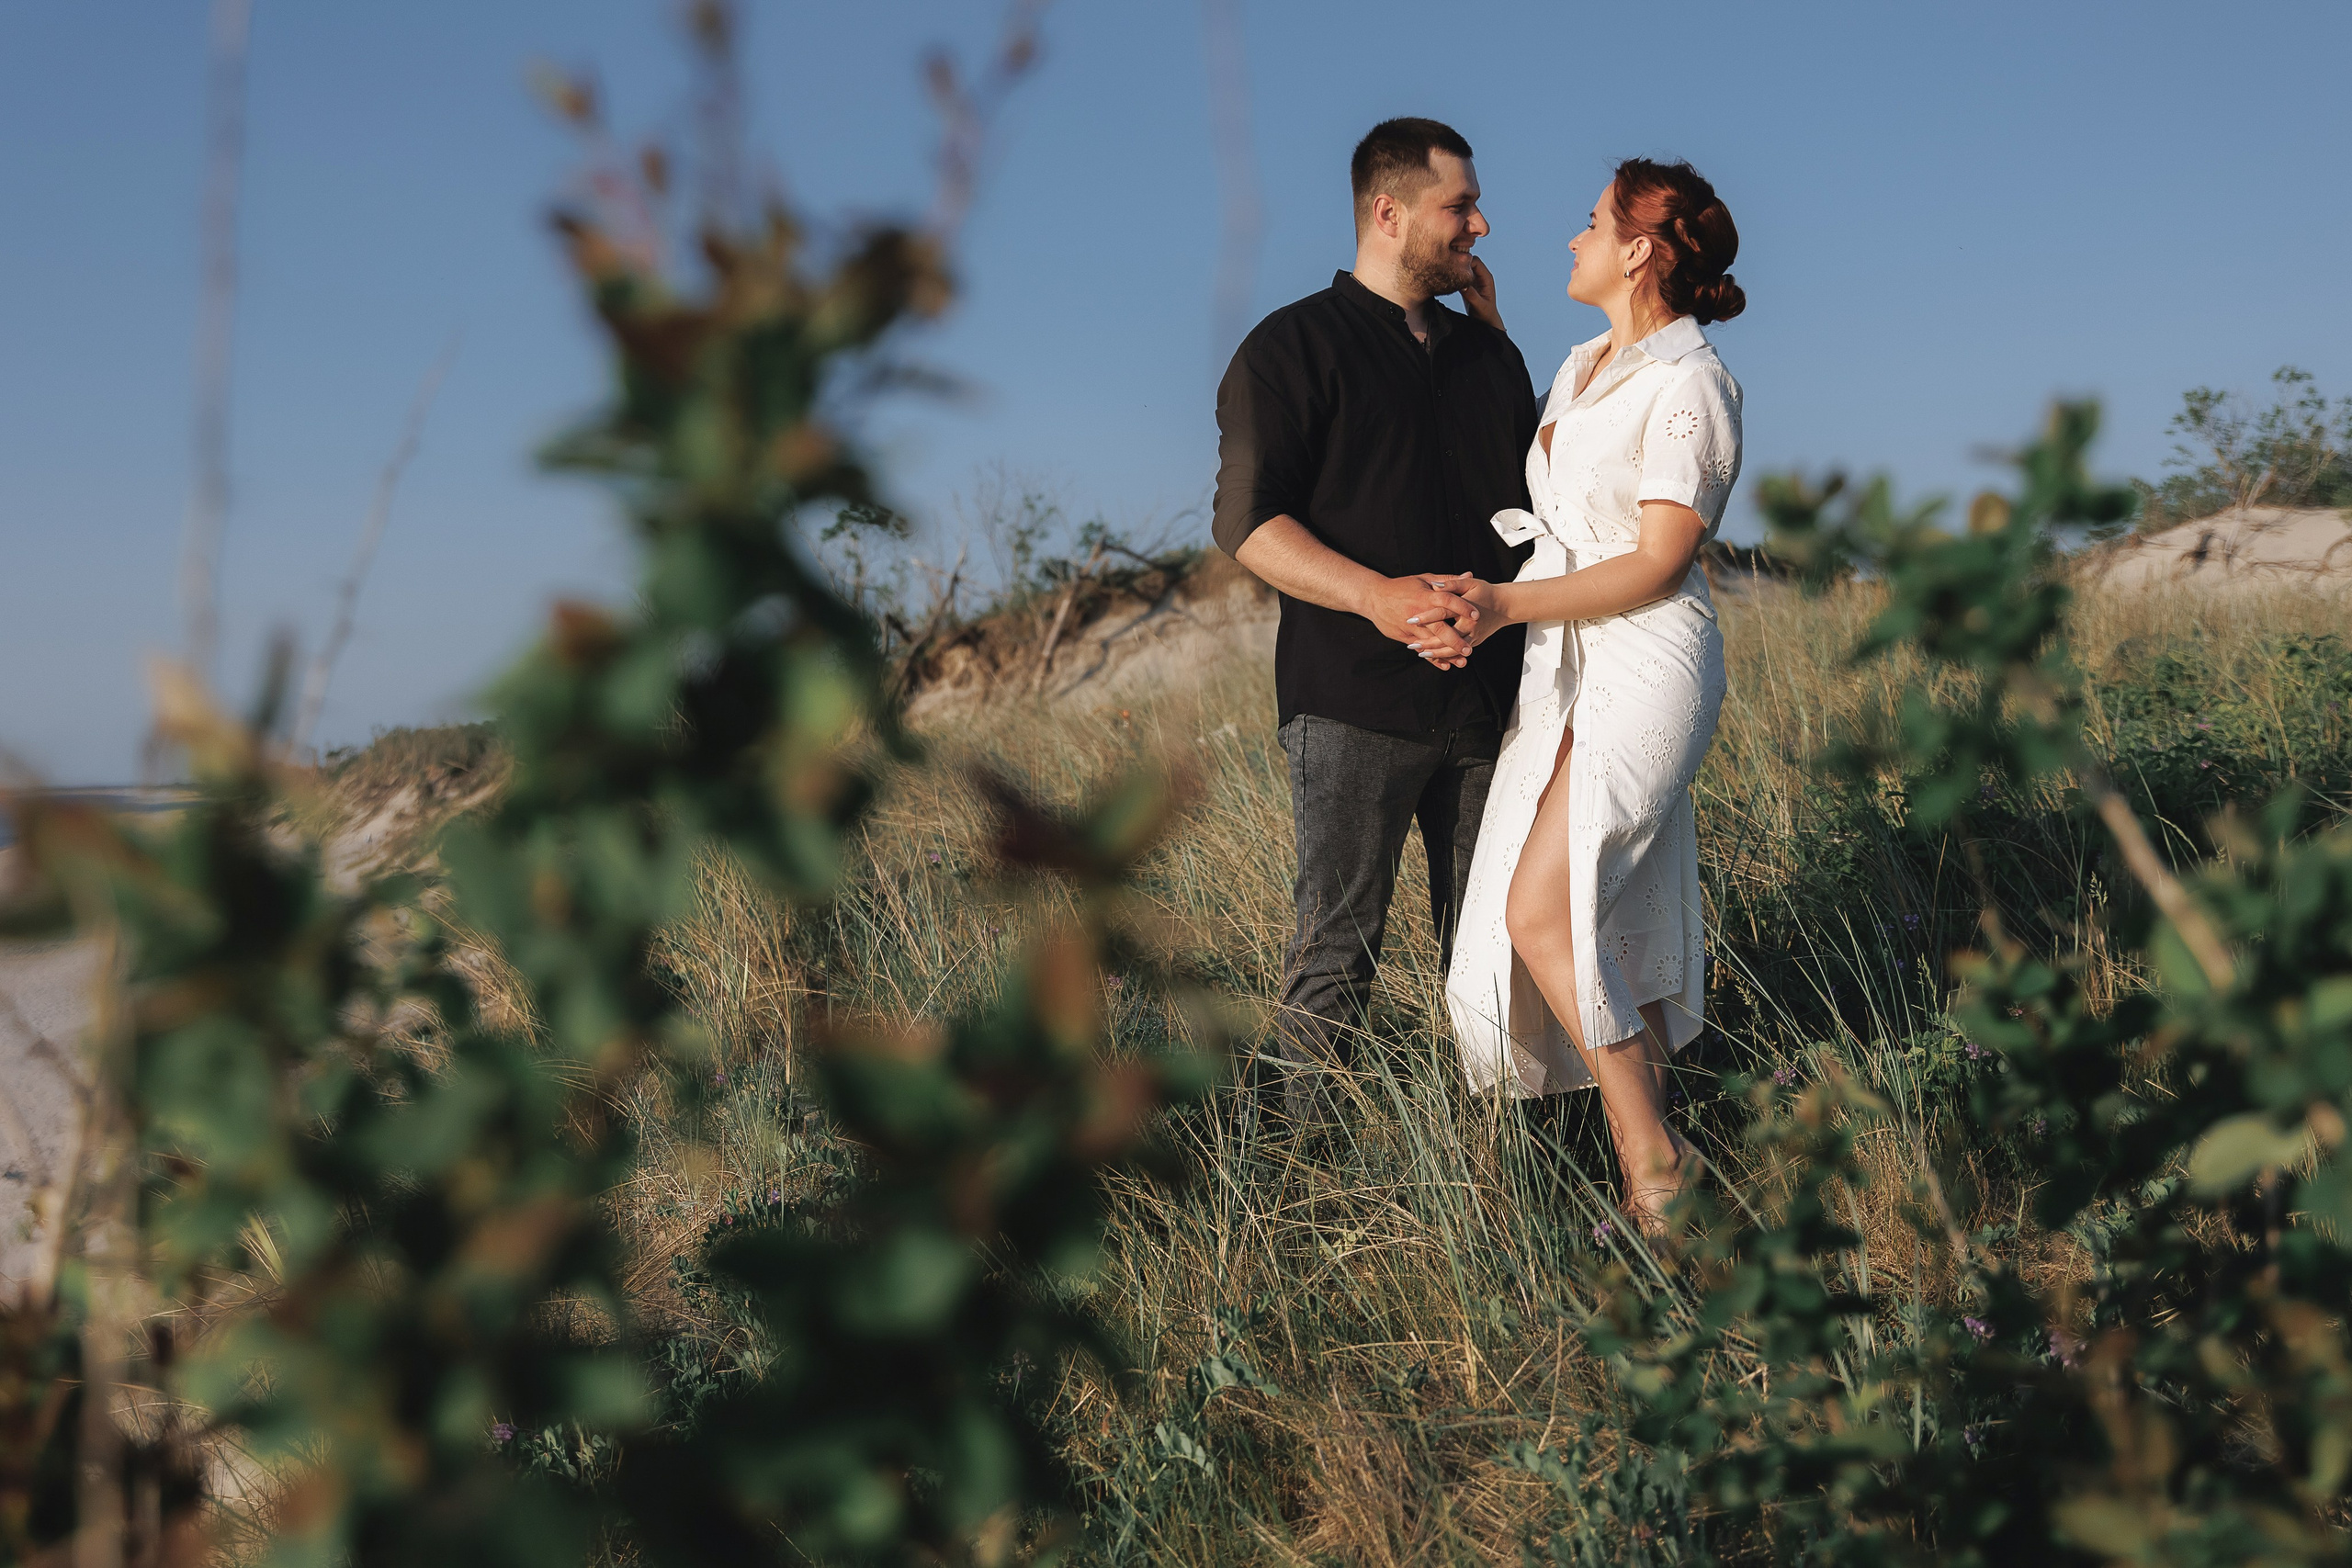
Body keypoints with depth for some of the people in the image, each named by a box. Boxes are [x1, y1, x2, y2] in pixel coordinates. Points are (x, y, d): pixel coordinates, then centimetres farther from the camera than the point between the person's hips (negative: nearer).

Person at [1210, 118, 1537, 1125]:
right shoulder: (1293, 347, 0)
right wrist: (1377, 596, -23)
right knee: (1337, 942, -3)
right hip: (1353, 702, -5)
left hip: (1485, 694, 5)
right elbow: (1249, 523, -8)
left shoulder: (1489, 351, 19)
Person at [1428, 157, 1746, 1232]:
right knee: (1611, 926, 7)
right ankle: (1641, 1180, 13)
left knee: (1542, 913, -16)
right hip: (1562, 666, 8)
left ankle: (1654, 1157, -4)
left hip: (1645, 664, -8)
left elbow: (1656, 563, -15)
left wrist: (1505, 605, -19)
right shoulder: (1582, 368, 16)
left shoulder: (1688, 385, -11)